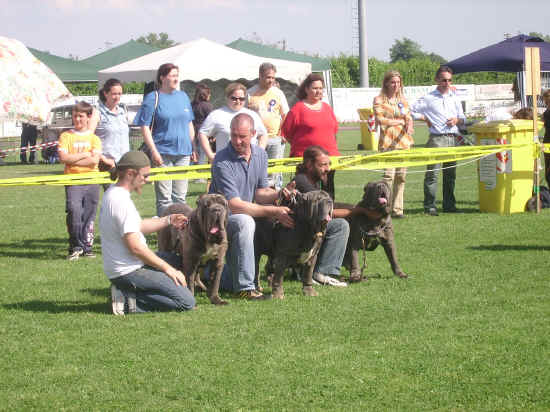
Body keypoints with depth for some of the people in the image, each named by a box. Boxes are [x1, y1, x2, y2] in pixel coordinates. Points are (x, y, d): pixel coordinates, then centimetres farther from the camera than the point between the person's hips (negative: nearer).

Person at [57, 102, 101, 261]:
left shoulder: (94, 138, 9)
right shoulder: (66, 136, 6)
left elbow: (95, 160, -7)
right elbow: (63, 158, -8)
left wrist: (73, 160, -10)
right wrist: (84, 155, -7)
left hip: (92, 181, 2)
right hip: (73, 181, -2)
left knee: (89, 214, 3)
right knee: (74, 210, -17)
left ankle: (87, 246, 13)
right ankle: (75, 246, -6)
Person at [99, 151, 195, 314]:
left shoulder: (111, 193, 10)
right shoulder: (122, 201, -22)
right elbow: (135, 247, -23)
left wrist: (168, 220, 15)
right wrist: (167, 269, -14)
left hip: (115, 268, 10)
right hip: (128, 271, -10)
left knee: (173, 260, 31)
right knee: (187, 302, -10)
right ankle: (129, 301, -9)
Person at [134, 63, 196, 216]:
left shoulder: (183, 96, 14)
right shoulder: (153, 98, -3)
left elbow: (190, 124, 21)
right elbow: (145, 127, -8)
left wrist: (193, 148, 15)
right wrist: (154, 151, -16)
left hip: (183, 152, 5)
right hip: (163, 153, -5)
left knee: (180, 196, 9)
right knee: (164, 197, -4)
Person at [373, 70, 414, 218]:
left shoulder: (403, 100, 18)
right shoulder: (379, 100, 3)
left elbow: (409, 118, 14)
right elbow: (380, 119, -8)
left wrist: (409, 125, -10)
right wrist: (400, 122, -4)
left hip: (403, 141, 5)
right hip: (388, 142, -5)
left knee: (401, 175, 3)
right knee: (388, 174, -14)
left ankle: (397, 209, 9)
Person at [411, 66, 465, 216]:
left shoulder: (455, 98, 17)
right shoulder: (429, 98, 1)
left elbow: (463, 118, 21)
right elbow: (411, 111, 0)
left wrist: (457, 120, -1)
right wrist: (426, 119, -2)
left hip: (452, 138, 5)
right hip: (436, 139, -5)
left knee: (450, 173, 8)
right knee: (432, 173, -9)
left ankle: (449, 205, 16)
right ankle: (430, 206, -7)